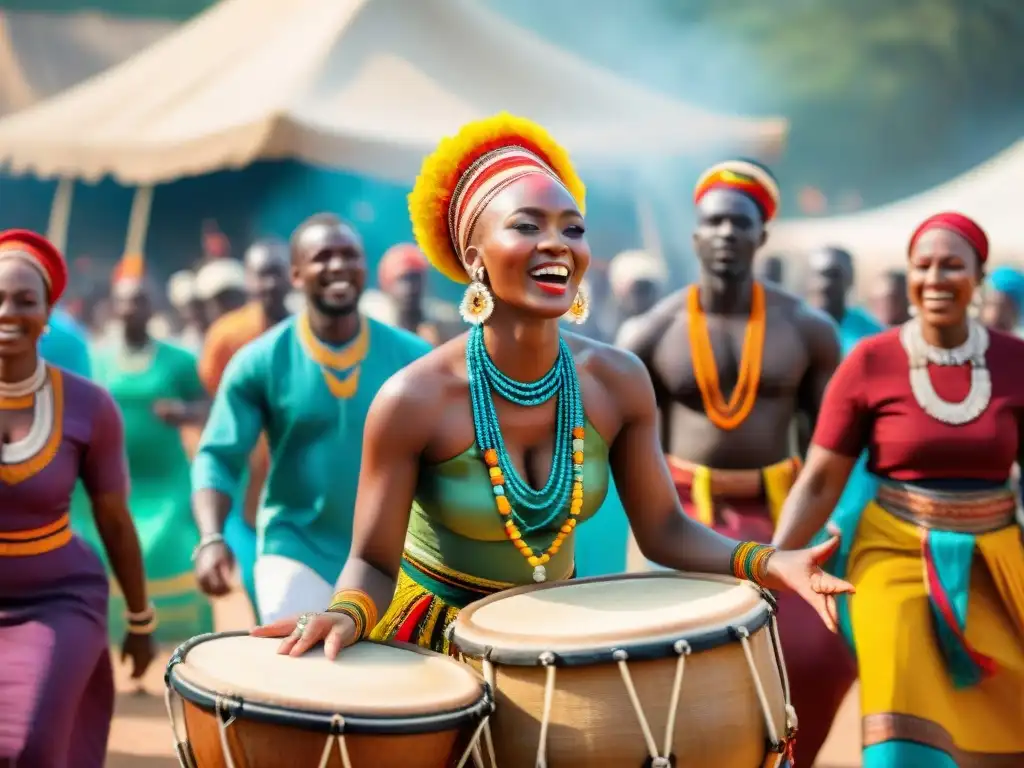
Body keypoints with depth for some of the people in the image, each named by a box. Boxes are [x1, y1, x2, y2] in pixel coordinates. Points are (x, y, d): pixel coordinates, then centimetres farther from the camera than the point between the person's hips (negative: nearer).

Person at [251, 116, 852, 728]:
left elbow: (663, 529, -5)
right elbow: (373, 563, -17)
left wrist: (765, 562, -21)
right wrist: (346, 613, -39)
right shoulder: (415, 400, -24)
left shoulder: (618, 383, -13)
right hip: (435, 634, -3)